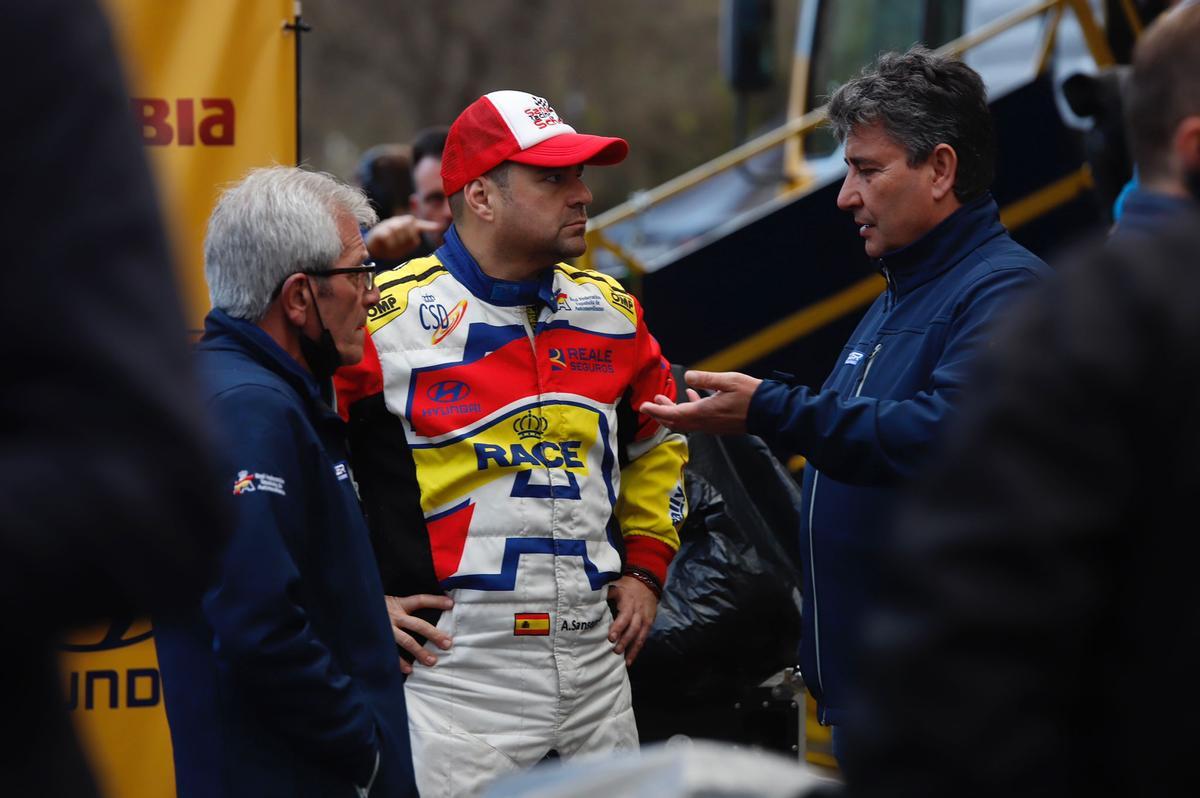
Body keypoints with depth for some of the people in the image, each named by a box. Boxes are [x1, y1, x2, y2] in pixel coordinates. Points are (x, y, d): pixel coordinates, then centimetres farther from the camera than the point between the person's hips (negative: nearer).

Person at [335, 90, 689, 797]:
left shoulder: (613, 313, 11)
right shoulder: (388, 319, -9)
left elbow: (658, 446, 27)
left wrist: (645, 568, 17)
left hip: (595, 655, 6)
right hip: (456, 670, -6)